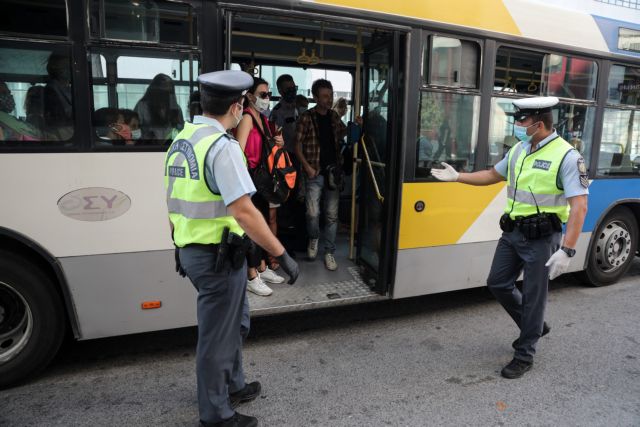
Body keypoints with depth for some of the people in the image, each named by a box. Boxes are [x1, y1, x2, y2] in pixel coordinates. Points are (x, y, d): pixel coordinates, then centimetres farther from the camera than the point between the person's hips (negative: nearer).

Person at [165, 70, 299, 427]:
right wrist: (282, 254, -20)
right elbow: (243, 212, -26)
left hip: (191, 250, 9)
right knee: (218, 336, 8)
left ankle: (233, 387, 43)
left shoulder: (181, 140, 9)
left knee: (235, 322, 25)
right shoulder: (222, 146, -19)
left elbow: (174, 203, 14)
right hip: (217, 255, -9)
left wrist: (182, 244, 24)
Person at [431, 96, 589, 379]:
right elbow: (493, 175, 21)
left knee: (533, 296, 4)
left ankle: (525, 356, 22)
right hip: (512, 232, 7)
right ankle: (534, 326, 37)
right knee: (498, 284, 13)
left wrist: (566, 250, -26)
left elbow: (579, 207, -20)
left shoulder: (566, 156, -16)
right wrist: (457, 177, 13)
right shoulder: (519, 150, 6)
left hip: (541, 238, -7)